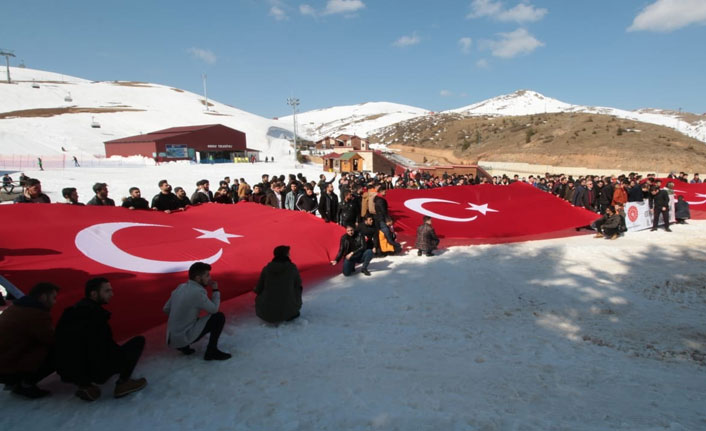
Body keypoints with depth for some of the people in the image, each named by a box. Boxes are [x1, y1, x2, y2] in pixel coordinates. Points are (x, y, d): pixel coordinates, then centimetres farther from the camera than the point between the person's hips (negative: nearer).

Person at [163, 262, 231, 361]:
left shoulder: (180, 287, 3)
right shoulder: (198, 292, -21)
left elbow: (166, 309, 13)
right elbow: (214, 309, -9)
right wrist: (215, 290, 2)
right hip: (185, 337, -8)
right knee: (219, 317, -6)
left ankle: (184, 346, 16)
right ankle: (211, 351, 0)